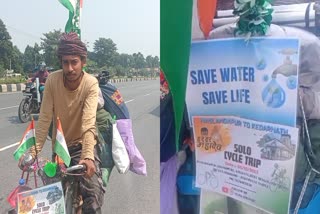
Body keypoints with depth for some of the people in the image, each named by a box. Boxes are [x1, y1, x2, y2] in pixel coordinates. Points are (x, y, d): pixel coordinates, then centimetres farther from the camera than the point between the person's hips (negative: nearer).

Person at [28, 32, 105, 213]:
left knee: (94, 193, -15)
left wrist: (87, 156, -44)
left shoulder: (91, 83, -22)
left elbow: (88, 122, -32)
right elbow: (45, 119, -16)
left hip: (83, 144, -2)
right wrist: (34, 151, -22)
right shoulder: (52, 80, -16)